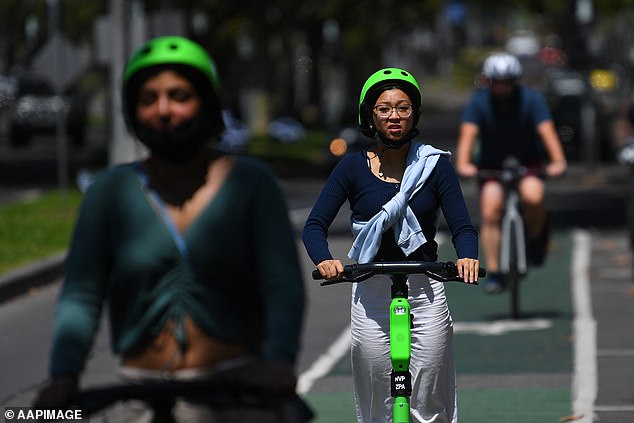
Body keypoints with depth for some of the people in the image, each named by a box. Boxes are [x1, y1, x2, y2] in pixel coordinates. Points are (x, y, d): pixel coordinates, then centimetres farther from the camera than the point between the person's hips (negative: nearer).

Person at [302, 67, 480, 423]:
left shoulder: (435, 163, 3)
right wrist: (324, 260, -23)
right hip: (370, 295, 0)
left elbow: (462, 226, -2)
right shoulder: (353, 167, 3)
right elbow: (315, 225, -1)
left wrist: (468, 257, -25)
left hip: (426, 293, 0)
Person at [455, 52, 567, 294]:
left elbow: (546, 130, -25)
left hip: (528, 164, -1)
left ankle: (535, 237, -1)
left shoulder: (531, 99, -12)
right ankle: (493, 273, -14)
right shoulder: (479, 102, -11)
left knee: (533, 196, -31)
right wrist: (463, 164, -42)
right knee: (490, 213, -21)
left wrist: (558, 162, -41)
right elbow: (468, 133, -24)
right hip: (491, 166, 1)